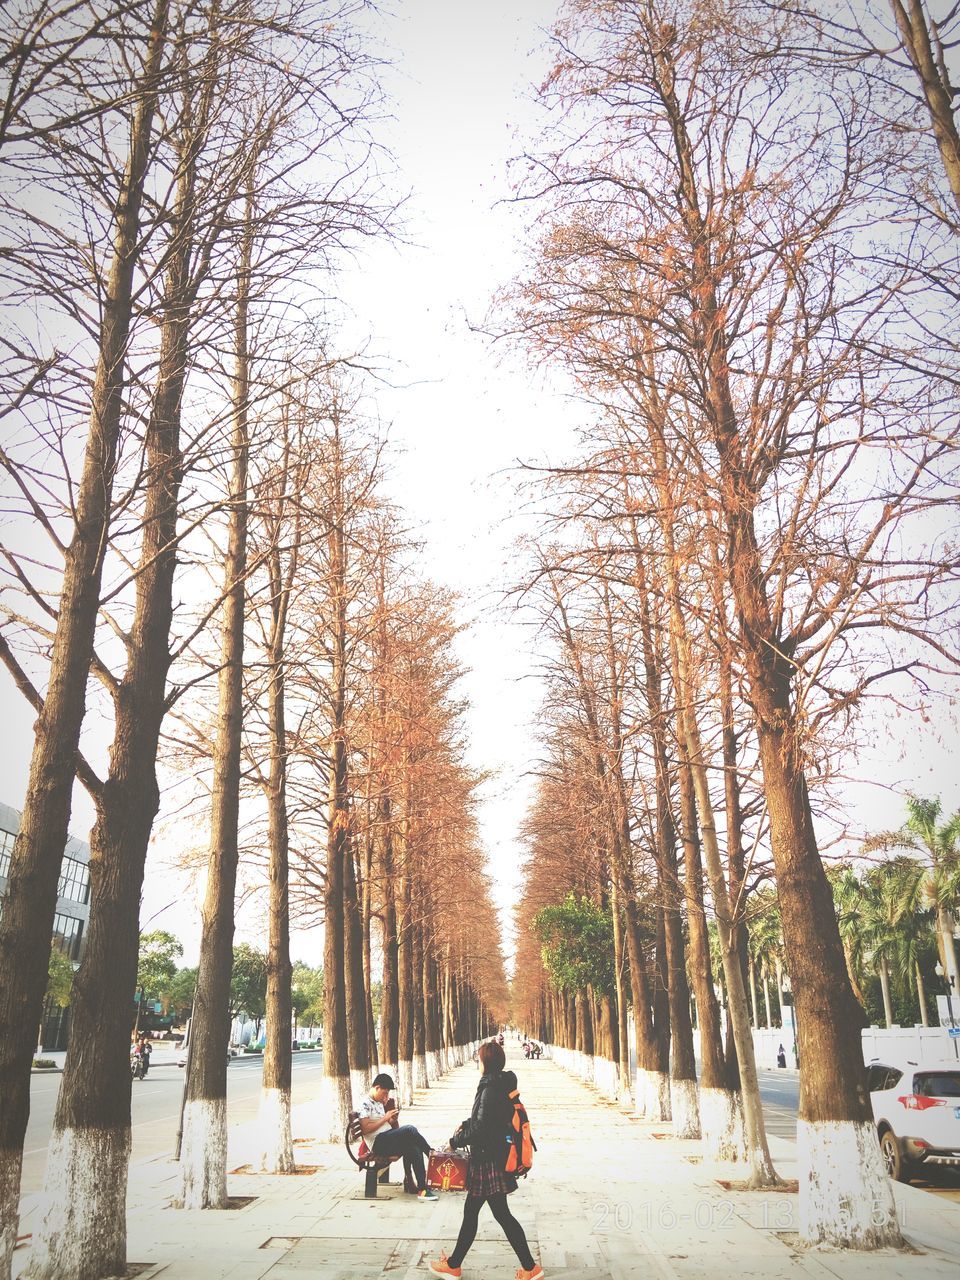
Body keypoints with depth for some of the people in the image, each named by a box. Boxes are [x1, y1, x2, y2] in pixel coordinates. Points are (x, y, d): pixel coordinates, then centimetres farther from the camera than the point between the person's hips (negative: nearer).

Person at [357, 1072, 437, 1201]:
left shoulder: (379, 1103, 23)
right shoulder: (364, 1104, -5)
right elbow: (365, 1129, -18)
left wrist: (394, 1118, 4)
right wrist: (385, 1118, -17)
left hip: (388, 1141, 9)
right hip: (378, 1143, -9)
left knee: (413, 1149, -19)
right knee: (410, 1129, -25)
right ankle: (432, 1155, -9)